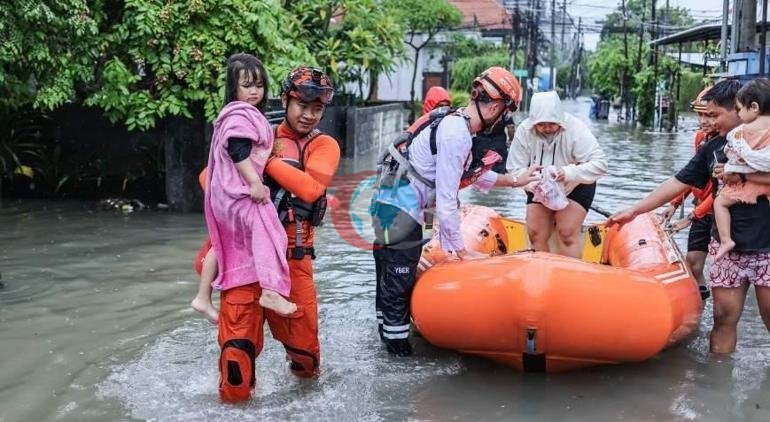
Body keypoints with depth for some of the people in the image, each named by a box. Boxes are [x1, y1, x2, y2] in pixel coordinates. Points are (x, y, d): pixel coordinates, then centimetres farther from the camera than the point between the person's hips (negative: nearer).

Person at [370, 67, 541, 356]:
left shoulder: (454, 123, 11)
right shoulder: (457, 134, -19)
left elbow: (473, 175, 26)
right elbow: (446, 199, -19)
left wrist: (515, 181, 34)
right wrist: (460, 250, -12)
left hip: (387, 206, 10)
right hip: (400, 213, -10)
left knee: (390, 284, 19)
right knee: (398, 289, 0)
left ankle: (389, 339, 31)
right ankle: (399, 349, 9)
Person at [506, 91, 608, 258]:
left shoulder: (575, 128, -27)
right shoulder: (524, 131, -20)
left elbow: (600, 163, -32)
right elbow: (515, 169, -17)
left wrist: (569, 173, -46)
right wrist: (533, 183, -37)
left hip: (576, 187, -3)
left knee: (567, 234, -16)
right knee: (536, 235, -3)